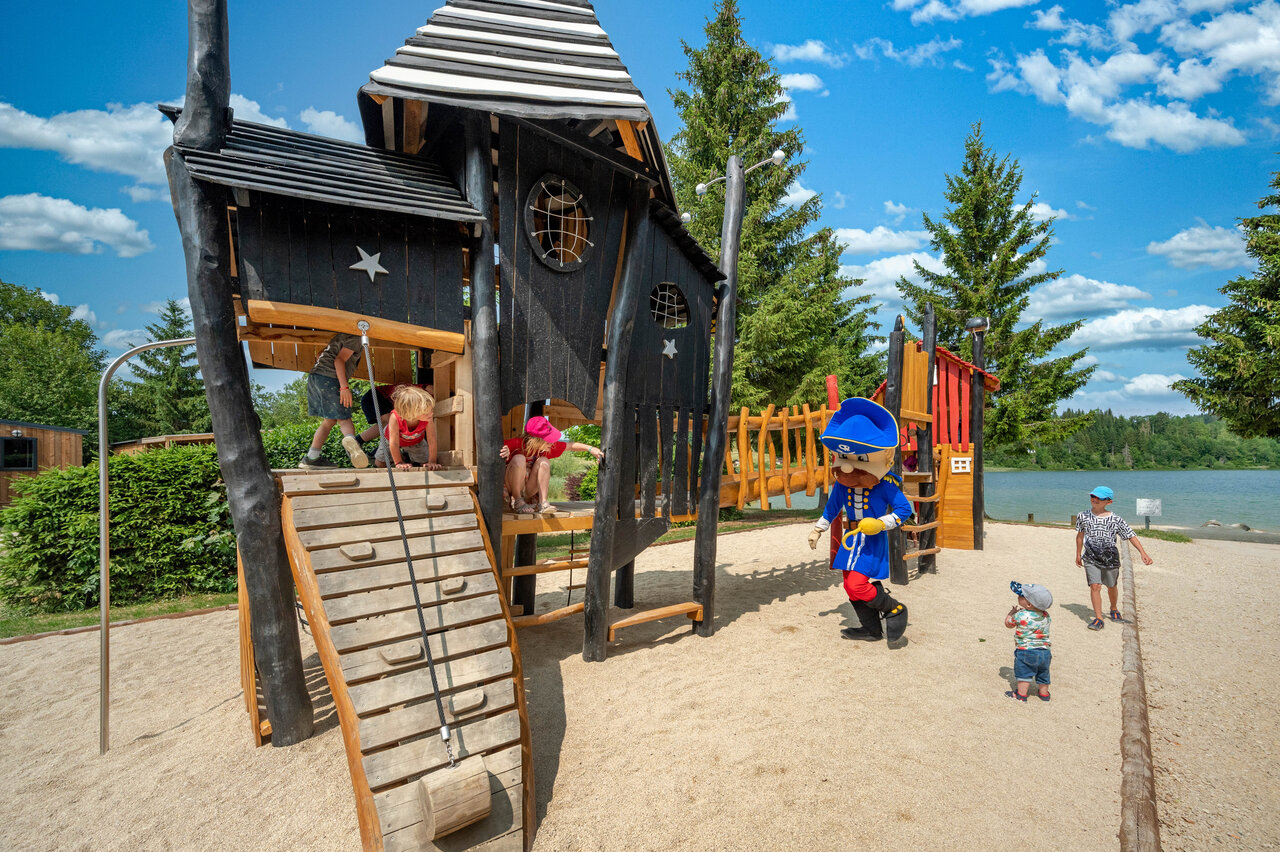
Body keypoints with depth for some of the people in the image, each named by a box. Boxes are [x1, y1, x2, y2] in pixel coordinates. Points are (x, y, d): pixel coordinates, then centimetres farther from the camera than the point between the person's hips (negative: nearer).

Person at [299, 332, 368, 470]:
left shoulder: (343, 336, 25)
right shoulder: (355, 338, -2)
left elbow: (321, 353, 31)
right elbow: (339, 360, -15)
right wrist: (344, 387, -21)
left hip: (314, 376, 9)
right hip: (329, 379, -8)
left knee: (329, 420, 13)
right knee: (344, 419, -14)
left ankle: (311, 458, 10)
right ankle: (350, 439, -45)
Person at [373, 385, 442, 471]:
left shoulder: (428, 419, -41)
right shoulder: (395, 418, -45)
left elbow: (432, 440, -31)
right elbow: (394, 443, -35)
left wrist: (432, 462, -29)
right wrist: (399, 463, -28)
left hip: (415, 441, 2)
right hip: (390, 438, -2)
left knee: (425, 462, -1)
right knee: (380, 464, 3)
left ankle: (405, 452, 26)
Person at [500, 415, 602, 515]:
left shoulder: (549, 446, -9)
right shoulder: (517, 443, -22)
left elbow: (570, 446, -1)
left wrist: (590, 448, -12)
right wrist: (505, 454, -44)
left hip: (529, 490, 4)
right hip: (514, 488, -4)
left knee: (543, 461, -22)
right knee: (519, 459, -31)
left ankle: (543, 502, -26)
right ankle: (516, 501, -19)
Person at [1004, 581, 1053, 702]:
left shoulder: (1020, 616, -17)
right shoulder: (1045, 615, -2)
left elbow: (1008, 623, 1)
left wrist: (1013, 611, 15)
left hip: (1026, 650, -6)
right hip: (1045, 651, 6)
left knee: (1023, 673, 6)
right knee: (1043, 674, 21)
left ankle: (1022, 694, 10)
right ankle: (1044, 693, 34)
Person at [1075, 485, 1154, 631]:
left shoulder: (1115, 519, -6)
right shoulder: (1083, 516, -1)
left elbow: (1131, 536, -5)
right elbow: (1080, 535, 12)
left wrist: (1143, 553, -16)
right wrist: (1078, 554, 17)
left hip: (1110, 559, 0)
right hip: (1091, 559, 0)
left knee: (1111, 586, 17)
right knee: (1095, 586, -12)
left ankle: (1114, 609, 45)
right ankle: (1098, 618, -8)